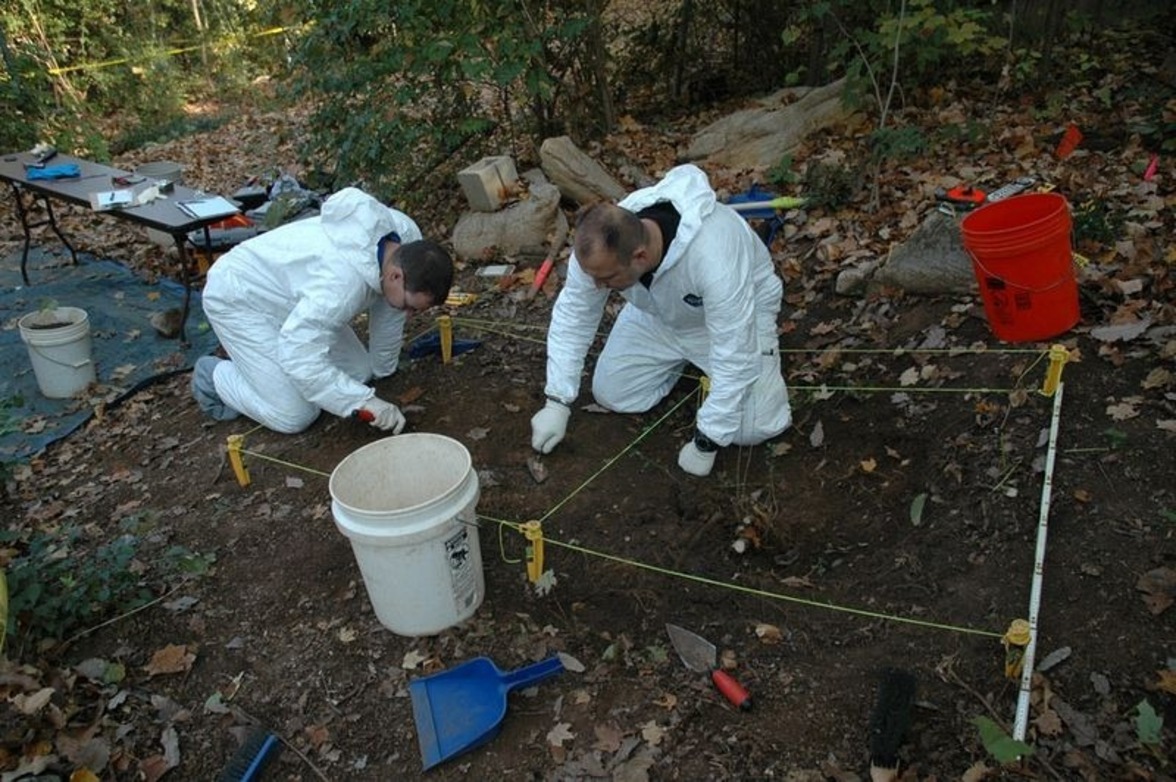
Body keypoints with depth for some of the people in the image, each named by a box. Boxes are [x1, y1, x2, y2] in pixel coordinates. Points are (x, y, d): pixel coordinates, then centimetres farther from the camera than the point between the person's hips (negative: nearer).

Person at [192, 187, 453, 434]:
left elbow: (388, 311, -2)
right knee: (295, 416, -13)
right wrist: (364, 401, -39)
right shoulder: (344, 280, -42)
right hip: (240, 299, -8)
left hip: (291, 292, 8)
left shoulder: (406, 238, -18)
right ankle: (215, 377, 13)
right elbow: (299, 359, -41)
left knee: (358, 372, 4)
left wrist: (382, 368, 9)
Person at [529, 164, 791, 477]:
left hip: (735, 310, -4)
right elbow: (573, 315, -14)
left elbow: (735, 359, -39)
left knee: (750, 427, -14)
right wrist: (557, 402, -17)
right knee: (611, 394, -1)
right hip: (658, 313, 4)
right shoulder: (599, 247, -29)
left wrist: (706, 442, -30)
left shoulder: (713, 258, -46)